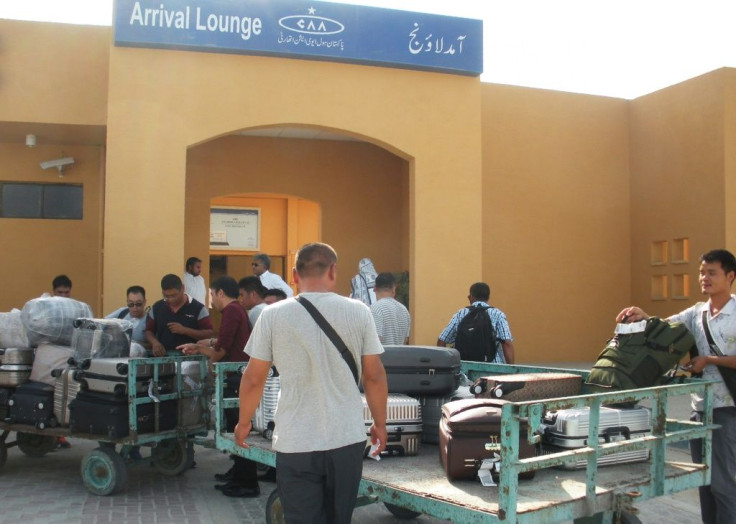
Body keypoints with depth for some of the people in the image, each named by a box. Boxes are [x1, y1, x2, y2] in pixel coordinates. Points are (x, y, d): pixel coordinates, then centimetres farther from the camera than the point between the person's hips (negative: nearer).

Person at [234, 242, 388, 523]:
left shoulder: (273, 315, -6)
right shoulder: (358, 312, -3)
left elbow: (253, 378, 1)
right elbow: (374, 376, 1)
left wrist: (244, 422, 17)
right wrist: (380, 423, 15)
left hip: (296, 443, -2)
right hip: (348, 438, 2)